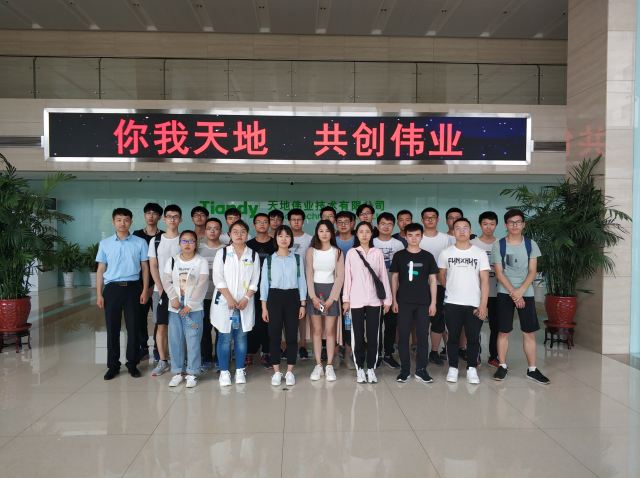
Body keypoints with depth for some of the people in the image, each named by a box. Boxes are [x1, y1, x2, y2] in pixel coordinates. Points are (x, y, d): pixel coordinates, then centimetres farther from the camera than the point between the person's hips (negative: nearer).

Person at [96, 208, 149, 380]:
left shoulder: (140, 243, 3)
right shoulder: (105, 244, 7)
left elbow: (145, 267, 5)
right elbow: (101, 269, 9)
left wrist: (145, 290, -2)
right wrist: (99, 294, 3)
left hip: (132, 288, -1)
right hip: (112, 288, 1)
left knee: (133, 327, 4)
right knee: (112, 328, 6)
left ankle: (133, 364, 17)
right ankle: (113, 366, 17)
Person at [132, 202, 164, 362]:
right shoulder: (137, 235, 8)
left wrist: (155, 286, -7)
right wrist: (138, 284, -1)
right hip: (140, 284, 2)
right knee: (140, 316, 3)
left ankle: (157, 347, 15)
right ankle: (143, 347, 17)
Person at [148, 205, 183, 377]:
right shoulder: (156, 241, 9)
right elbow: (153, 266, 6)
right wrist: (161, 288, -5)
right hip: (160, 290, 2)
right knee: (161, 326, 4)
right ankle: (162, 361, 14)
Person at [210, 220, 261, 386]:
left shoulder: (253, 255, 8)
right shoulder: (222, 253, 4)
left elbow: (255, 281, 4)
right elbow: (218, 278, -3)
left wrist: (246, 298, -8)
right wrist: (229, 298, -11)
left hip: (245, 303, 1)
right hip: (224, 302, -1)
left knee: (241, 337, 6)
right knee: (225, 337, 1)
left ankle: (240, 371, 18)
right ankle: (224, 372, 12)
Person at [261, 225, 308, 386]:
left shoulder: (297, 259, 6)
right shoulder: (269, 260, 5)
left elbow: (302, 281, 6)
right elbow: (264, 283, 5)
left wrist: (303, 304, 1)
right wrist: (264, 307, 1)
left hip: (292, 297, 0)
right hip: (274, 297, 0)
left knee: (292, 335, 2)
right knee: (274, 335, 1)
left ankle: (290, 371, 14)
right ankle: (276, 372, 13)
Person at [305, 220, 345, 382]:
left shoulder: (337, 252, 2)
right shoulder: (311, 251, 4)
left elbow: (340, 277, -2)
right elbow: (309, 275, 1)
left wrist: (331, 299, -10)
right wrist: (313, 297, -10)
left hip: (331, 291, -1)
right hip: (314, 291, 1)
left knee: (330, 330, -1)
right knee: (317, 330, 4)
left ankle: (329, 366, 8)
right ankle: (318, 366, 11)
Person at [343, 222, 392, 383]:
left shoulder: (378, 253, 6)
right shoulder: (351, 253, 5)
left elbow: (383, 276, 7)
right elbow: (347, 277, 4)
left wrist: (387, 299, 5)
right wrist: (346, 299, 0)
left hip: (374, 300, 1)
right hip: (356, 300, 0)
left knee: (373, 335, 3)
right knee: (358, 335, 3)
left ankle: (371, 368, 15)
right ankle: (360, 368, 14)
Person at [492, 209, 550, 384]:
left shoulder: (531, 244, 4)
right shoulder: (499, 245, -1)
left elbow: (532, 271, -1)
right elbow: (499, 273, -5)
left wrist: (521, 291, -15)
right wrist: (514, 293, -12)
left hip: (526, 292, 1)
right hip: (505, 293, -1)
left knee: (529, 332, 2)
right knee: (503, 331, 2)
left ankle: (532, 369, 12)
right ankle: (502, 366, 14)